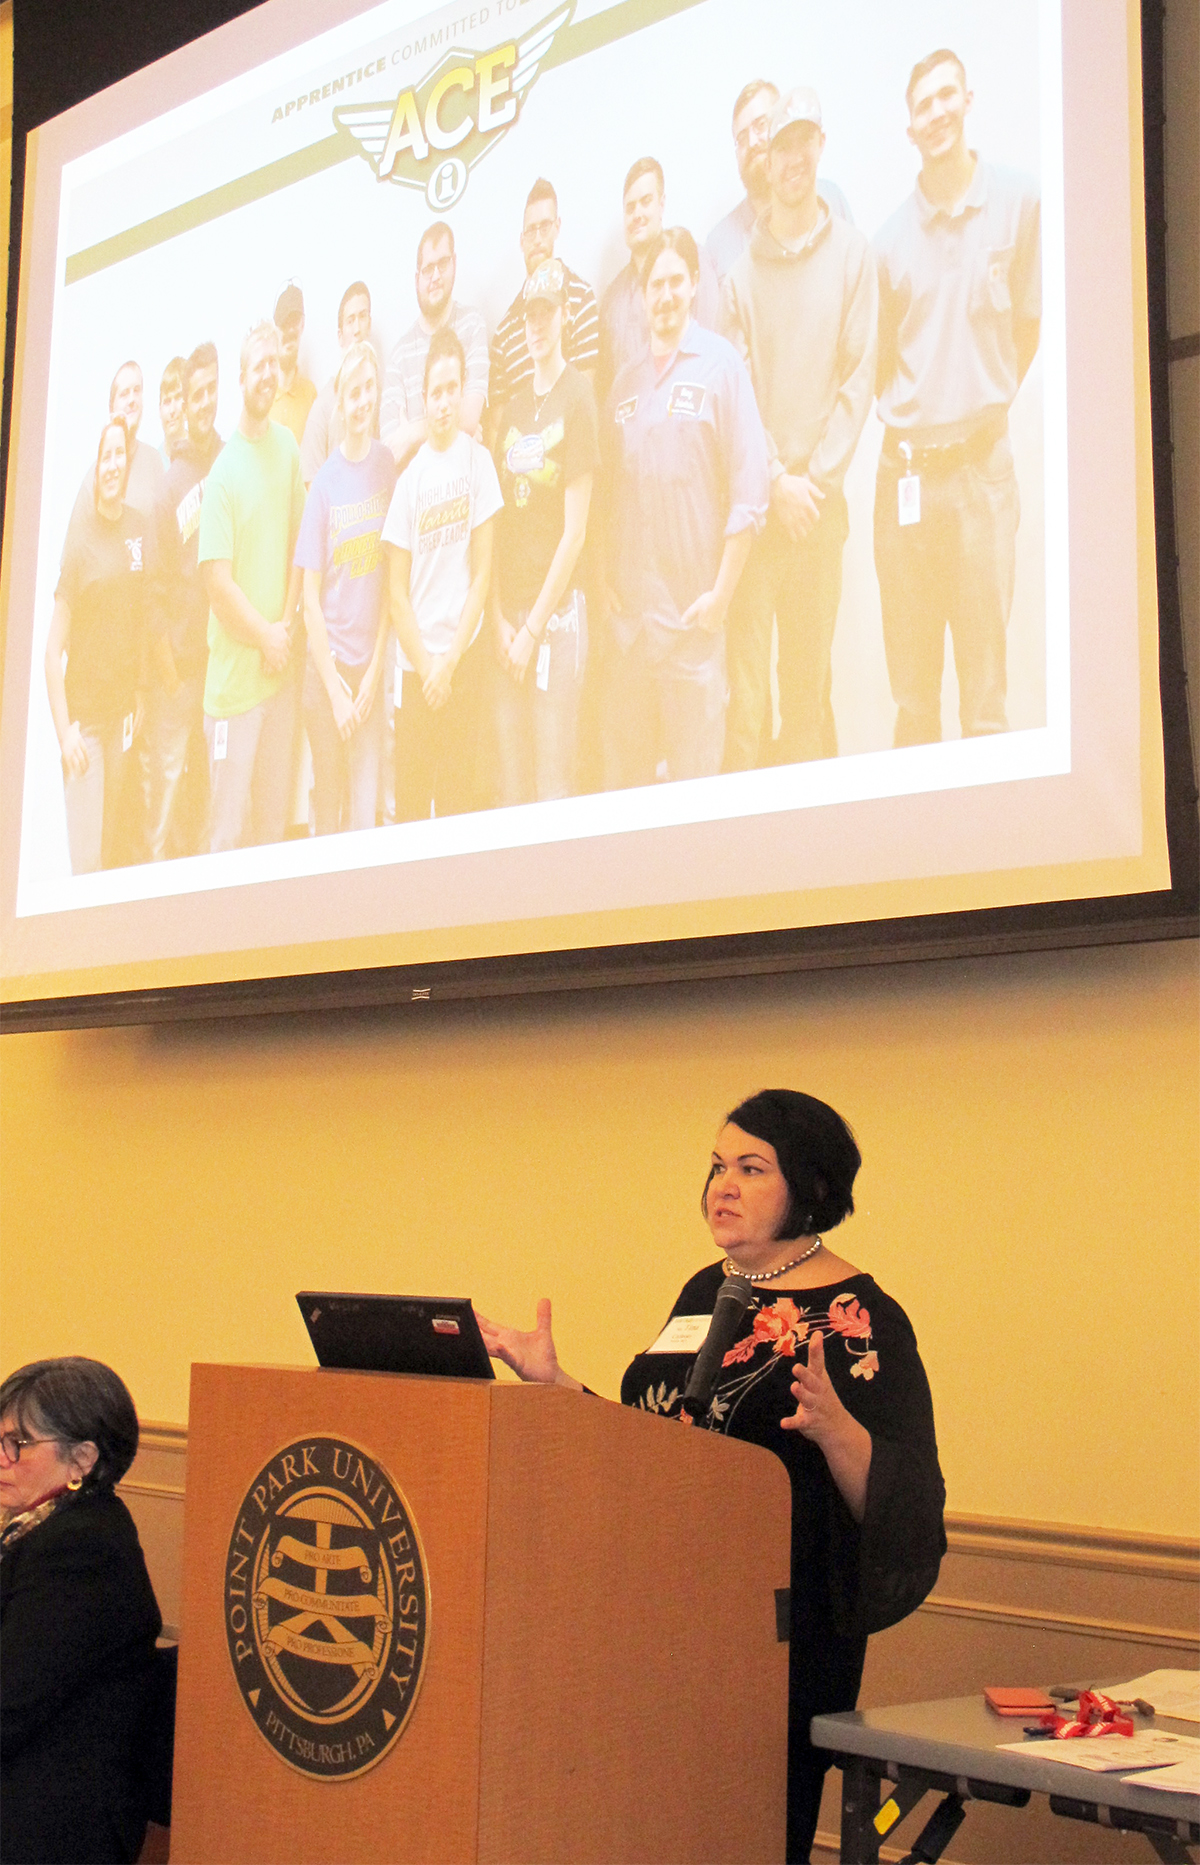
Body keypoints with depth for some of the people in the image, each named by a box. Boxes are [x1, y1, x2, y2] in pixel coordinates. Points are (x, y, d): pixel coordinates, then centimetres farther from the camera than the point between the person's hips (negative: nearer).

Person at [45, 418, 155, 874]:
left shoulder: (140, 530, 4)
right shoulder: (77, 538, -11)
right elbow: (53, 647, -10)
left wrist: (140, 694, 12)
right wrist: (64, 730, -15)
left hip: (122, 710, 5)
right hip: (83, 714, -5)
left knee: (114, 846, 12)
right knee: (86, 860, -7)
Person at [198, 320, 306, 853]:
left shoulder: (287, 446, 7)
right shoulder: (224, 470, -12)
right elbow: (217, 580, -14)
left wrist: (288, 622, 0)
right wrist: (264, 635, -9)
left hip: (281, 667, 6)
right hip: (234, 675, -6)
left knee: (275, 820, 13)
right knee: (229, 828, -2)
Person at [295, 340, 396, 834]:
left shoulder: (388, 466, 1)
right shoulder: (325, 481, -5)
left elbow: (391, 578, 4)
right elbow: (311, 599, -3)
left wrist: (374, 672, -2)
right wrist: (336, 690, -6)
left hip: (370, 668, 1)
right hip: (326, 669, -1)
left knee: (366, 813, -2)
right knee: (328, 808, 5)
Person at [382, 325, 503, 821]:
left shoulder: (477, 459, -3)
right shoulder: (411, 478, -1)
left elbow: (482, 571, -1)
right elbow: (398, 592, 2)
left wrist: (451, 661, -5)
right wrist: (425, 666, -4)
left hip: (462, 656, -1)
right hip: (415, 663, 1)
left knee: (458, 787, 3)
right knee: (411, 791, 3)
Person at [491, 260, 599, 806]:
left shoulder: (577, 396, -5)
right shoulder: (515, 407, 15)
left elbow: (574, 532, -9)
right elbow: (498, 524, 13)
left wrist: (534, 627, -9)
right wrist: (501, 618, 1)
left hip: (557, 605, -6)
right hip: (510, 608, 6)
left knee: (554, 786, -6)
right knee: (512, 786, 7)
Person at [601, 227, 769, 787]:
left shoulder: (720, 365, -1)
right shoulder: (627, 380, 15)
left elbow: (749, 488, -6)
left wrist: (721, 592, -11)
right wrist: (606, 579, 6)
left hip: (693, 610, -5)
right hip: (630, 607, 5)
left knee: (695, 759, -3)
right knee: (624, 762, 8)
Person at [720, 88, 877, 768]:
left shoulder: (851, 251, 6)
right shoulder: (742, 264, 6)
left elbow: (859, 376, 2)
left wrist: (818, 477, -6)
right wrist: (776, 481, -7)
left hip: (821, 501, 0)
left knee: (811, 681, 3)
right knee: (747, 691, -4)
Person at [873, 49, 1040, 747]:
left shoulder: (1019, 201, 1)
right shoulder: (893, 236, 8)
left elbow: (1029, 326, 7)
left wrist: (984, 410, 9)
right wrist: (911, 420, 6)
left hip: (981, 464, -2)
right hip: (905, 471, 2)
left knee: (986, 694, -4)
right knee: (912, 698, 6)